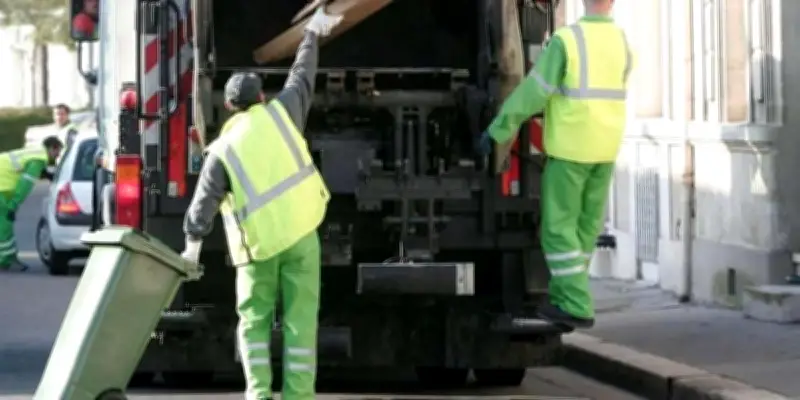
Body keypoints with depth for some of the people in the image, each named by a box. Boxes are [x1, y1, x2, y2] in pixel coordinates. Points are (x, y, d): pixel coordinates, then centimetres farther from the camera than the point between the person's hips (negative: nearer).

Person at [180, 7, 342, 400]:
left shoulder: (222, 150, -2)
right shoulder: (279, 114, 1)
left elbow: (203, 202, -5)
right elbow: (303, 76, 16)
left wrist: (192, 246, 4)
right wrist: (313, 33, 30)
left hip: (258, 244, -1)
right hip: (299, 233, 1)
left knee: (254, 320, 11)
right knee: (300, 320, 2)